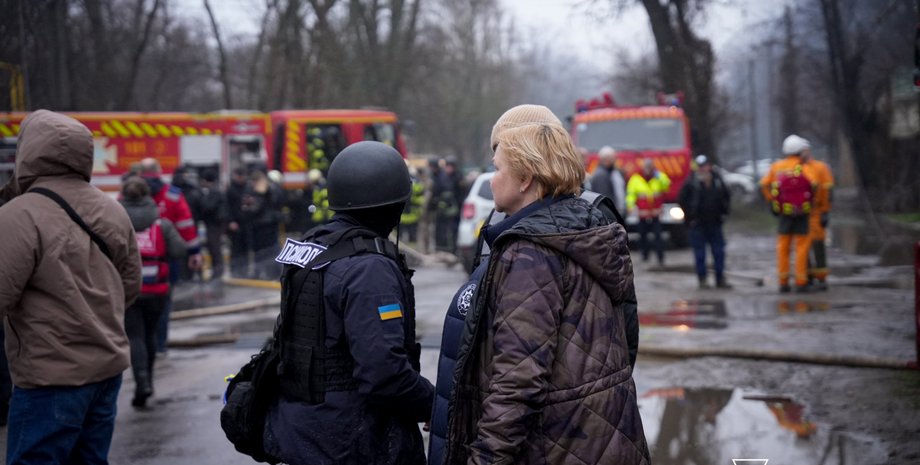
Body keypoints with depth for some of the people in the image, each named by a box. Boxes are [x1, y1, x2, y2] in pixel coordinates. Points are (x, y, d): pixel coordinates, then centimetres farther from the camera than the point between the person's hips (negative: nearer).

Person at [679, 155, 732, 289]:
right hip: (698, 224, -3)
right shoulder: (691, 183, -7)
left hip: (715, 223, 3)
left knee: (719, 252, 5)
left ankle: (720, 279, 11)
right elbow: (682, 200, -2)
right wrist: (690, 216, -5)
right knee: (700, 254, 2)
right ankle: (702, 279, 10)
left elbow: (727, 195, 19)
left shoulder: (717, 180, 4)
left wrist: (724, 211, 10)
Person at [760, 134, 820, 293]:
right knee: (802, 247, 2)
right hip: (801, 214, -4)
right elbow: (814, 183, -22)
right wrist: (811, 199, -4)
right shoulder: (804, 167, -9)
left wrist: (772, 201, 9)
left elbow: (764, 184, 3)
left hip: (784, 213, 4)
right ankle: (801, 282, 0)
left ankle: (783, 282, 11)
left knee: (783, 247, 11)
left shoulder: (776, 166, 4)